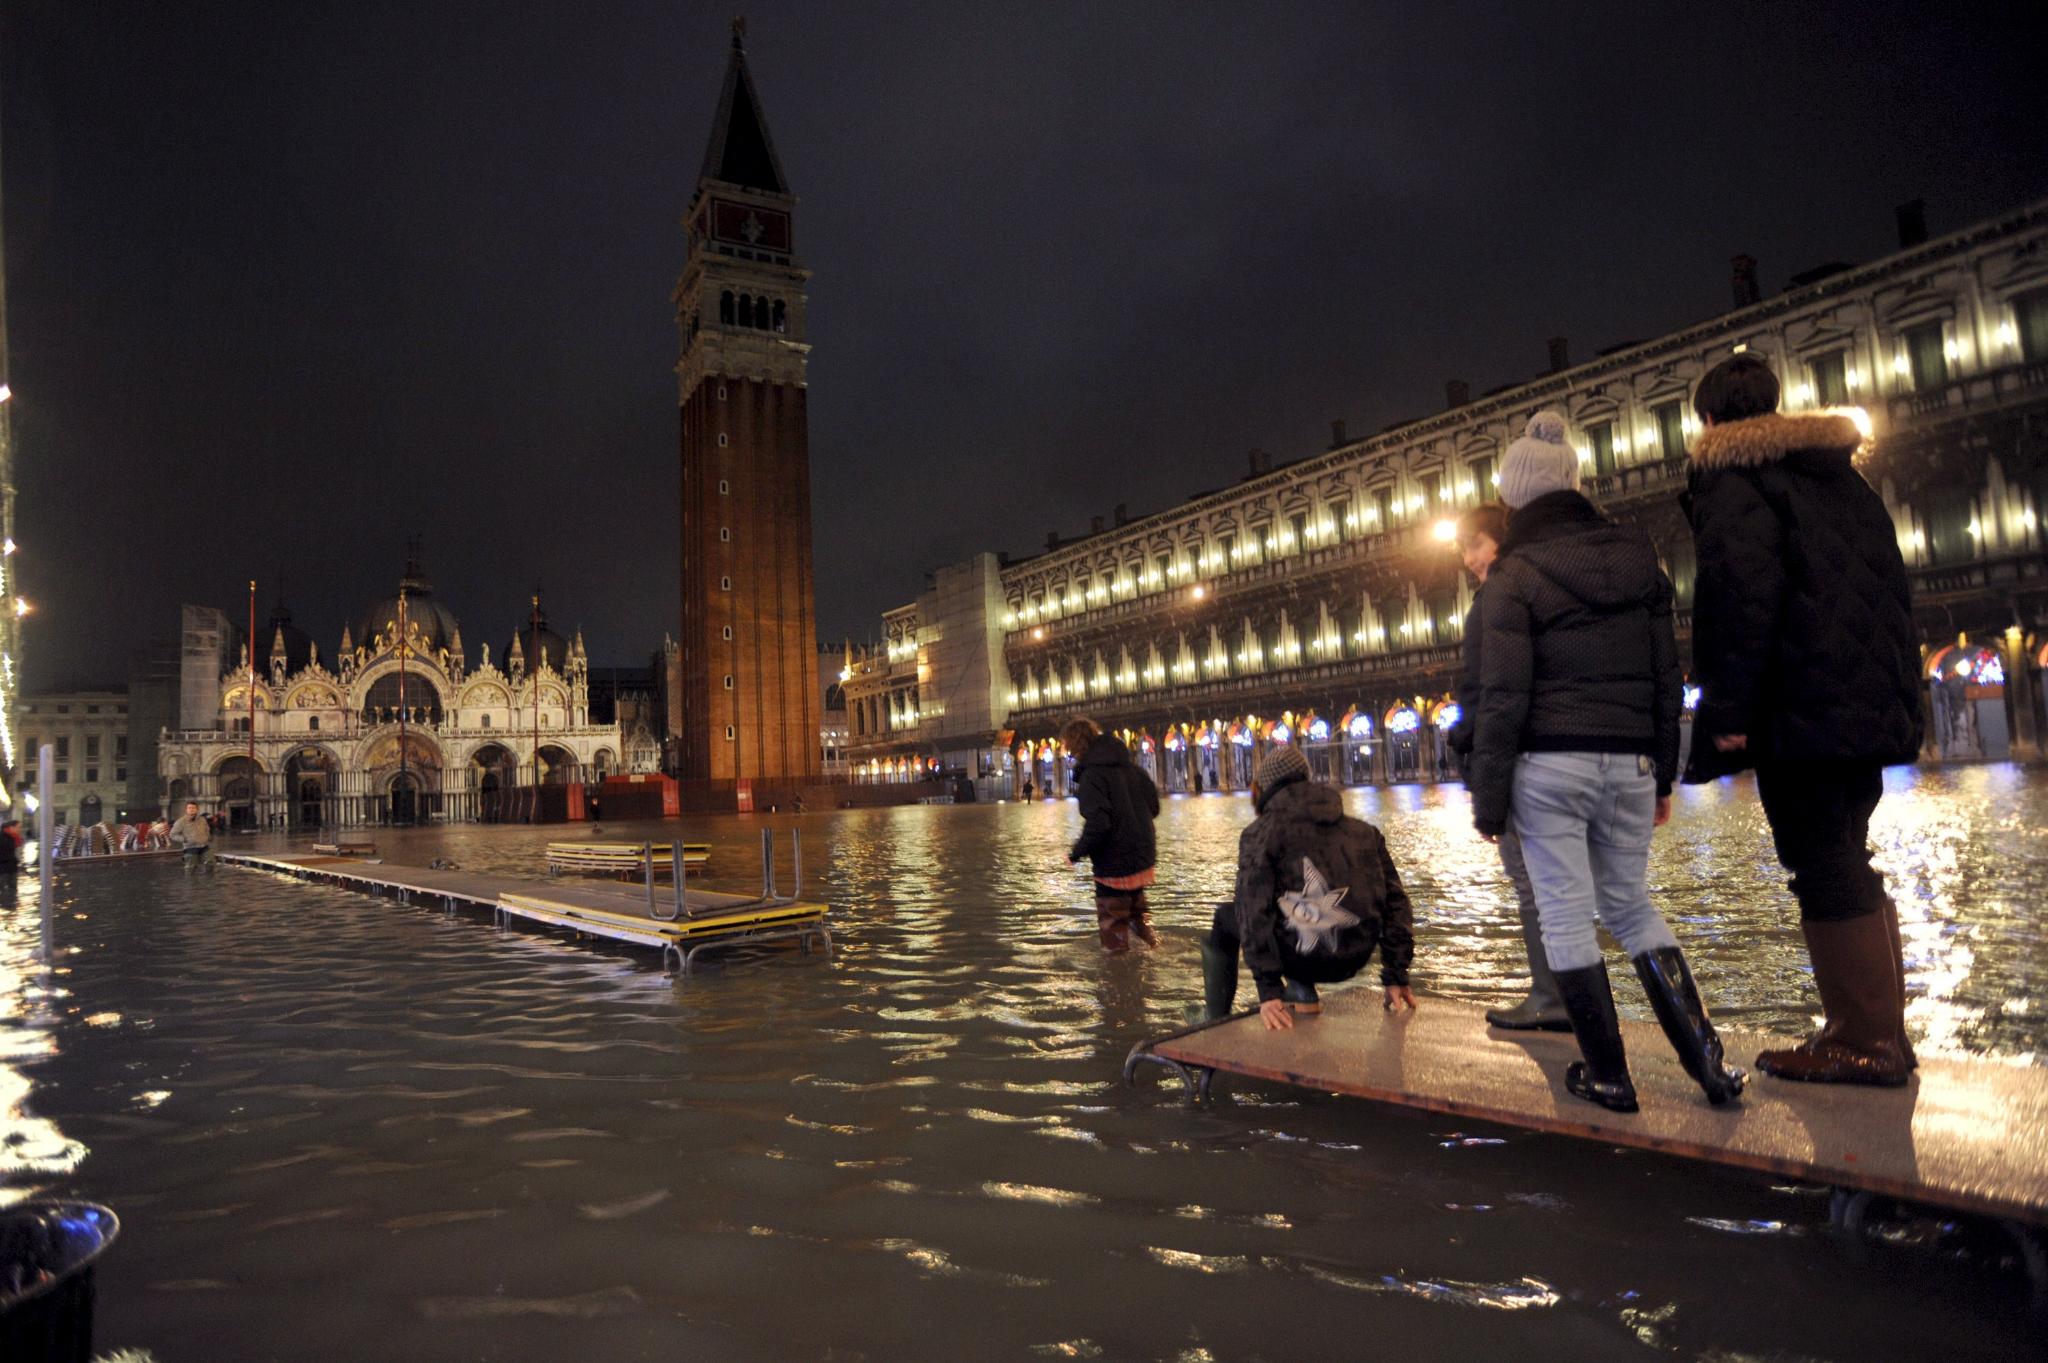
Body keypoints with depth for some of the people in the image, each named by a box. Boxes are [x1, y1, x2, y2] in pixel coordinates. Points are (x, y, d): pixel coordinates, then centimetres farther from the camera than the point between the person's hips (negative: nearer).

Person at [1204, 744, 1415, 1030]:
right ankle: (1302, 992, 21)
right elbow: (1395, 901, 12)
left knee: (1225, 918, 22)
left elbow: (1253, 910, -9)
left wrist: (1268, 990, -10)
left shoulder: (1260, 832, 0)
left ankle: (1216, 1026, 23)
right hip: (1353, 962, 5)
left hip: (1302, 958, -5)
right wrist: (1396, 977, 15)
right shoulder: (1364, 832, 15)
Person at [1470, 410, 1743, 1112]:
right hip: (1629, 764, 5)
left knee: (1566, 917, 5)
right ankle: (1707, 1059, 14)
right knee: (1631, 906, 18)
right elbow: (1666, 678, 12)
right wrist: (1662, 776, 18)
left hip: (1548, 768, -5)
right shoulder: (1637, 556, 10)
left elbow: (1503, 700, -10)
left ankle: (1608, 1075, 13)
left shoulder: (1513, 576, -7)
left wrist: (1488, 801, -5)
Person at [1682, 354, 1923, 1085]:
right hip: (1870, 703, 9)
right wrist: (1902, 692, 22)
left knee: (1826, 869, -4)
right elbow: (1893, 589, 21)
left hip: (1800, 711, -9)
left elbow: (1740, 595, -19)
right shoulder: (1841, 475, 21)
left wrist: (1726, 709, -19)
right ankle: (1880, 1032, 19)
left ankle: (1865, 1040, 0)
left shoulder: (1730, 479, -5)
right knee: (1848, 863, 14)